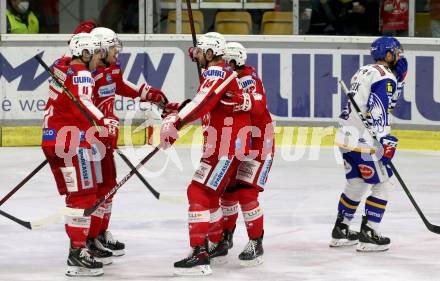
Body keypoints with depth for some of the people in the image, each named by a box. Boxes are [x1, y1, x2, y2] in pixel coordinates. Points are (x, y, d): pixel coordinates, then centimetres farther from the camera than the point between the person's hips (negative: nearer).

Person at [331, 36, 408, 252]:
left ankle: (340, 232, 26)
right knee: (382, 184, 2)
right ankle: (368, 235, 0)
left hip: (346, 137, 9)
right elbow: (378, 112, -22)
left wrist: (399, 78, 12)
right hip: (363, 141, -9)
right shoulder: (384, 76, -12)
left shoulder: (364, 72, 18)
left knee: (356, 184, 21)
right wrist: (385, 141, -24)